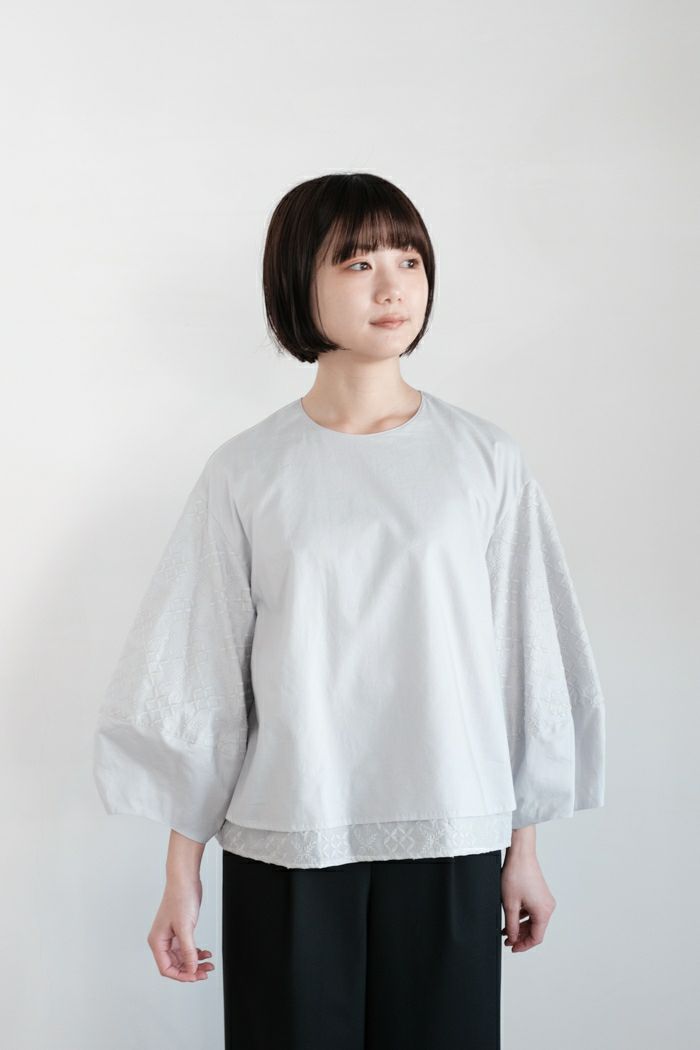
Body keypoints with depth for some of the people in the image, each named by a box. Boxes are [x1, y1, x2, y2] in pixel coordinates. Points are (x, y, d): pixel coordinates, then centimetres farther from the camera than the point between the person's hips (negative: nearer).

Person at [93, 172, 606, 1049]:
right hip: (285, 848, 0)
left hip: (449, 844, 1)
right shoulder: (247, 474, -1)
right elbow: (194, 679, 1)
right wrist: (181, 875, 1)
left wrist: (525, 850, 6)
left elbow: (526, 658, 4)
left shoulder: (485, 461, 0)